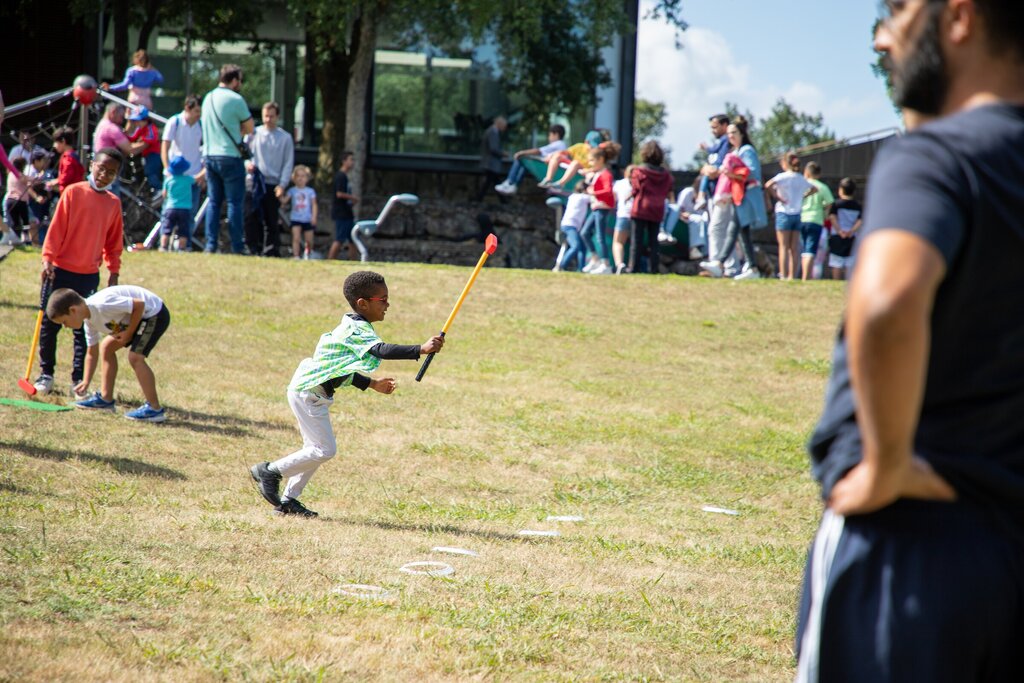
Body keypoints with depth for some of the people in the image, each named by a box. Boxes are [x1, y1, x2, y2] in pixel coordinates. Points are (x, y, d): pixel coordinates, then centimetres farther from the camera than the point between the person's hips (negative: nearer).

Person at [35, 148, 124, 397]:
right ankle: (46, 374, 15)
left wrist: (114, 271, 9)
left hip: (89, 275, 3)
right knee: (50, 323, 4)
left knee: (83, 329, 4)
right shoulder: (73, 192, -4)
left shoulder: (114, 203, 7)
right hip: (60, 271, -3)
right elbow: (56, 227, -7)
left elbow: (114, 241, 13)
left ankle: (78, 379, 10)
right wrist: (48, 257, -15)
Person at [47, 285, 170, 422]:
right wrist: (86, 382, 9)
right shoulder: (89, 321, 2)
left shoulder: (102, 305, -30)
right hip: (142, 316, 10)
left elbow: (139, 305, -28)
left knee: (135, 357, -21)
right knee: (106, 347, 14)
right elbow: (92, 353, 12)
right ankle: (105, 398, 21)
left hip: (155, 313, -10)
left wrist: (129, 333, -18)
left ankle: (154, 409, -15)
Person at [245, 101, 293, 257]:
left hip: (273, 184, 0)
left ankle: (271, 250, 3)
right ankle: (253, 249, -3)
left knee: (272, 221, 0)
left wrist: (282, 184, -6)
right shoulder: (254, 133, 10)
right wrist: (247, 163, -13)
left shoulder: (285, 138, 7)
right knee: (253, 219, -6)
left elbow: (288, 163, 5)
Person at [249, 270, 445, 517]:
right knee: (325, 450, -9)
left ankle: (288, 500, 21)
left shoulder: (352, 326, 12)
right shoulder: (358, 330, -20)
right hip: (307, 392, -11)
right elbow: (381, 350, -38)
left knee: (316, 449, 16)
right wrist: (420, 350, -45)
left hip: (310, 391, 11)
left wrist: (372, 384, 21)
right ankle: (270, 471, 2)